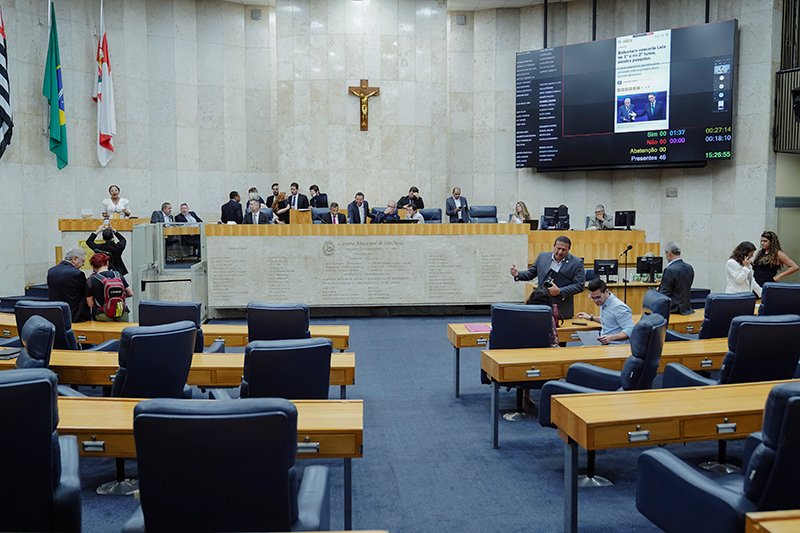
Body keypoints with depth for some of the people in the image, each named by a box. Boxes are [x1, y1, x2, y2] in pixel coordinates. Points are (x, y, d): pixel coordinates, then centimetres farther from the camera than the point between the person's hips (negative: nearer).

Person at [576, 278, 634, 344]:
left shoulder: (618, 307, -18)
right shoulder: (602, 302, 11)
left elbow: (630, 331, -22)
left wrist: (611, 337, -32)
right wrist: (591, 318, 28)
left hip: (616, 346, -9)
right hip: (605, 344, 9)